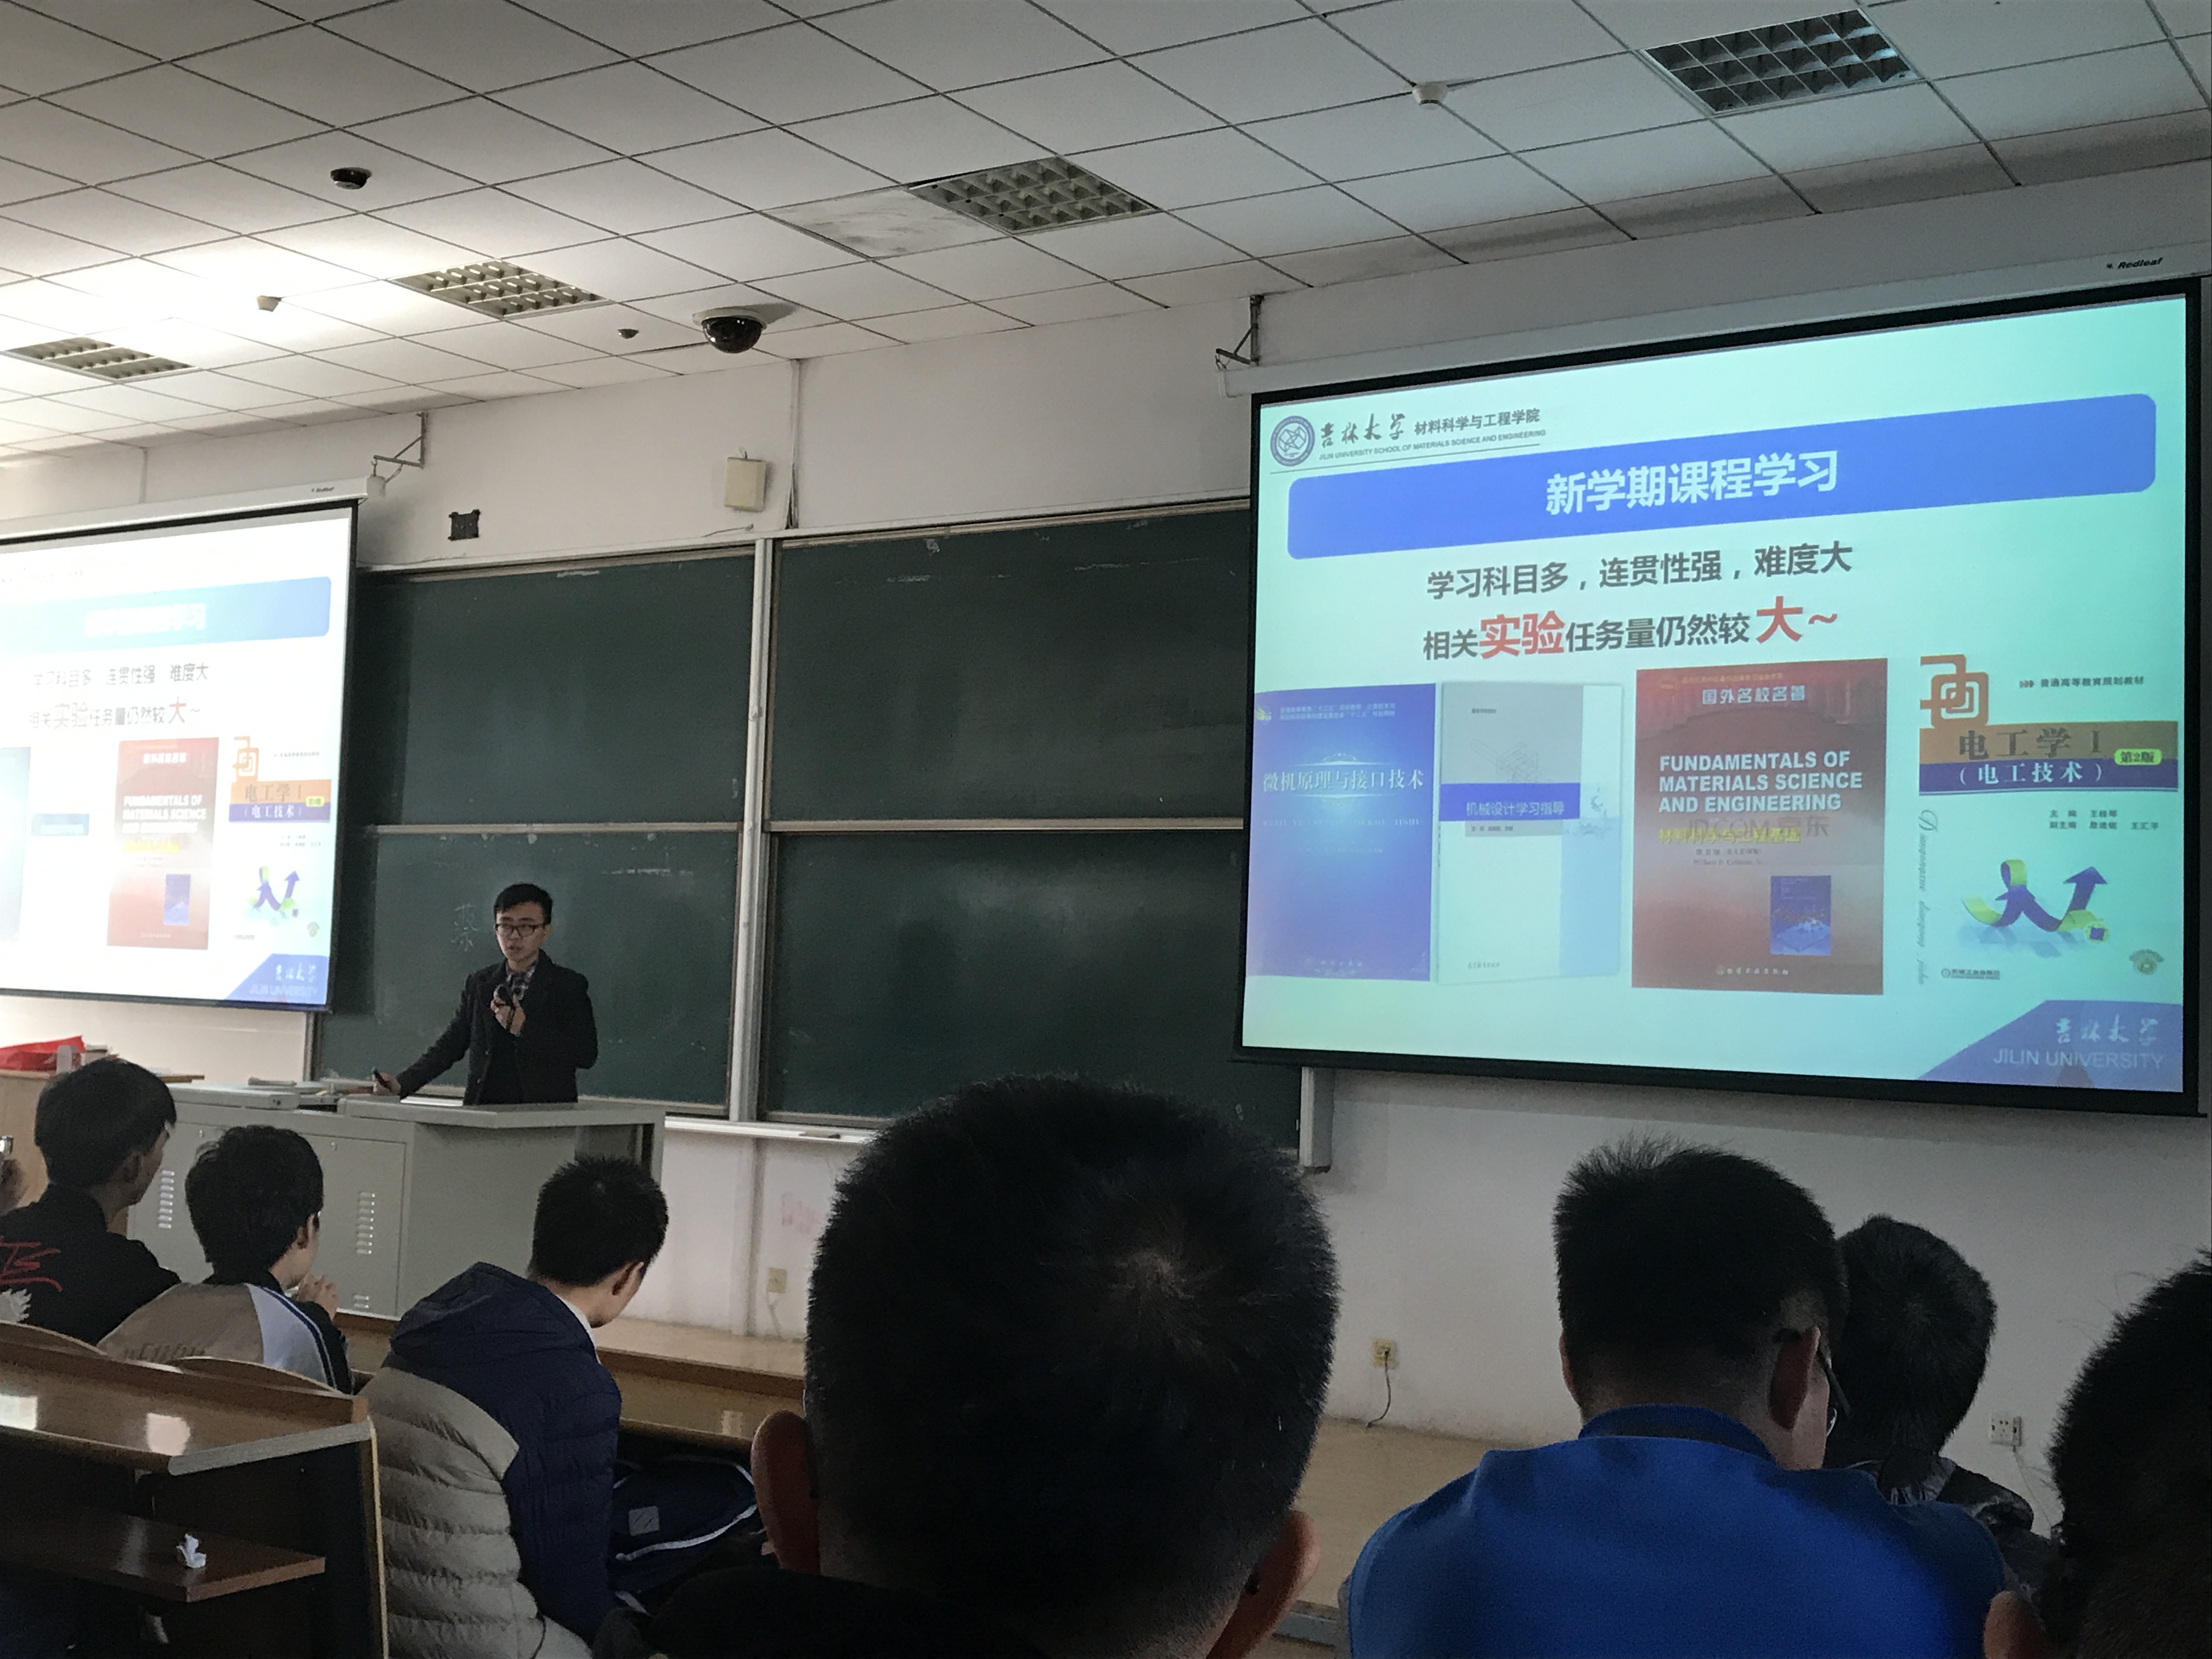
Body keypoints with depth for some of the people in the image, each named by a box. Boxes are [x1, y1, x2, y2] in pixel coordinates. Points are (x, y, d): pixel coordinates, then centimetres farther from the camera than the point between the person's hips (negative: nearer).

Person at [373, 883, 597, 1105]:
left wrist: (524, 1028, -11)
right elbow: (452, 1042, 18)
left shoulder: (569, 985, 4)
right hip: (485, 1111, 3)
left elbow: (587, 1055, -4)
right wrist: (402, 1084, 6)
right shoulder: (479, 984, 17)